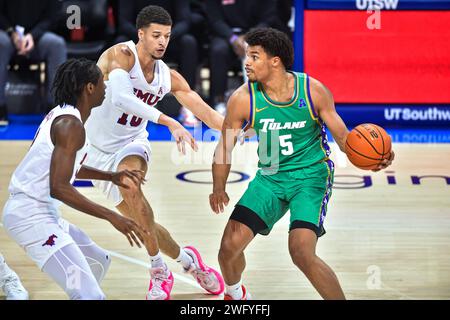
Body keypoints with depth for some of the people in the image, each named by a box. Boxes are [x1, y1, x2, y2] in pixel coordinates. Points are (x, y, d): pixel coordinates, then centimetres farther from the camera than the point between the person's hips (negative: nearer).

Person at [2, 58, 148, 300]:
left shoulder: (61, 115, 13)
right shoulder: (70, 125, -16)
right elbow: (59, 188, -25)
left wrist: (112, 177, 27)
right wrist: (111, 216, -24)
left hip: (41, 212, 11)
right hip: (31, 215, -11)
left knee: (98, 262, 27)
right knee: (90, 296, -21)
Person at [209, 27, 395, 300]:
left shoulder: (313, 91, -14)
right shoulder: (243, 99, -11)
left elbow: (343, 137, -6)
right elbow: (225, 147, -1)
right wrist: (219, 190, -15)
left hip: (311, 175, -3)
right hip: (270, 176, 3)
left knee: (301, 252, -22)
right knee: (230, 246, -5)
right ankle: (235, 294, 29)